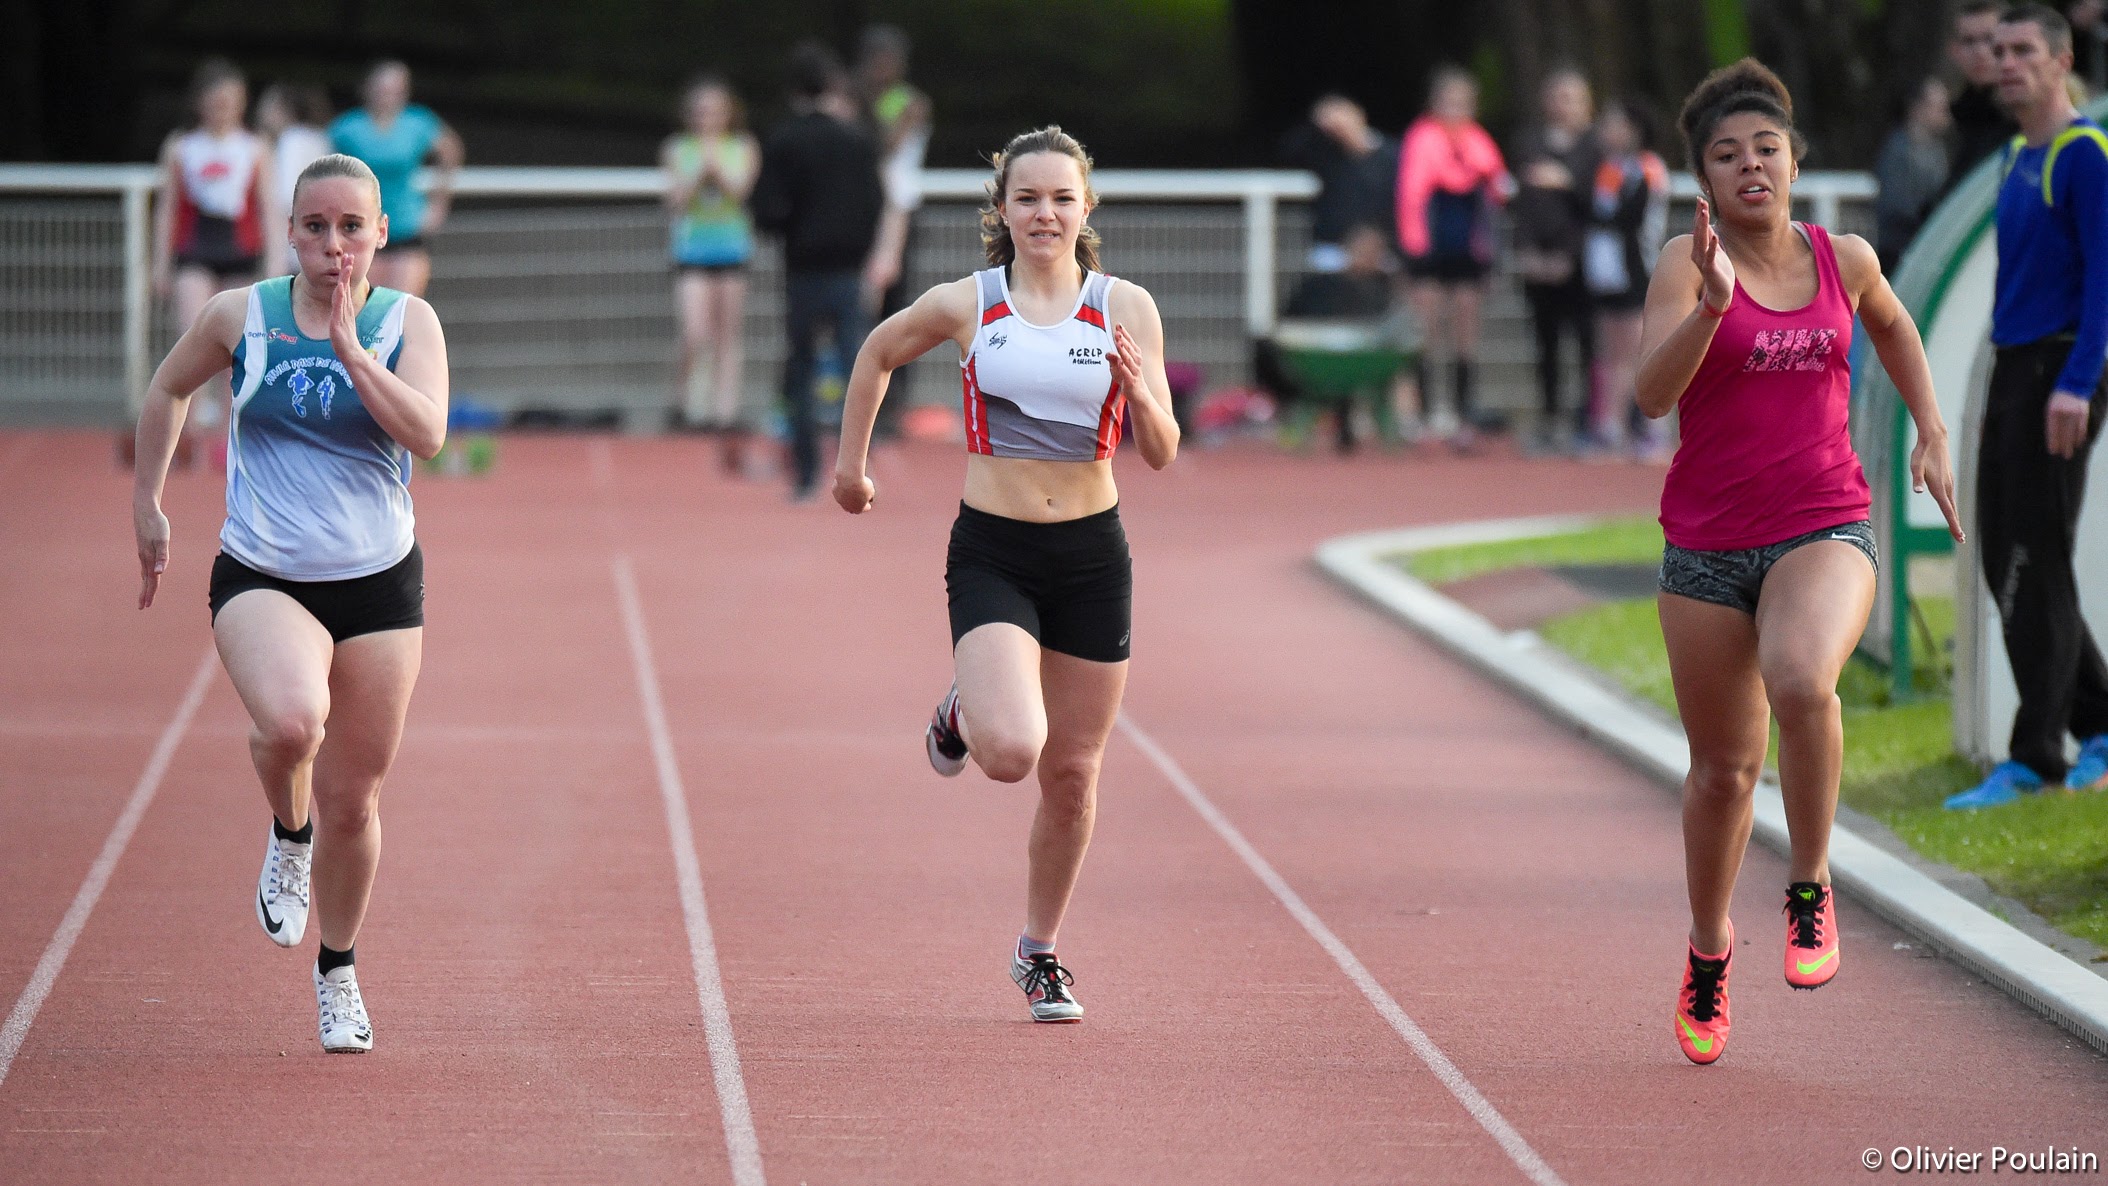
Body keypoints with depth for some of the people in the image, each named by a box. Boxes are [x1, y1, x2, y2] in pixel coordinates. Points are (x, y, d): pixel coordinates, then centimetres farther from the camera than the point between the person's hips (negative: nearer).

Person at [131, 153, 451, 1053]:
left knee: (353, 802, 8)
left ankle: (337, 971, 33)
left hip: (379, 582, 1)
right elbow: (169, 388, 17)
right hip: (261, 580, -1)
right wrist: (147, 504, 18)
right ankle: (288, 835, 2)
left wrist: (348, 345, -23)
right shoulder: (239, 316, -1)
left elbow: (428, 434, -18)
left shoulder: (407, 322, -3)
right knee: (290, 722, -33)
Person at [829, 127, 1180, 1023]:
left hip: (1093, 555, 2)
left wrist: (1140, 392, -20)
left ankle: (1039, 952, 28)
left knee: (1072, 773, 8)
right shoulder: (963, 307, -3)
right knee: (1011, 753, -22)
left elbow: (1162, 455, -1)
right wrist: (850, 461, 19)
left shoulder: (1126, 310, -1)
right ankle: (964, 714, 16)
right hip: (992, 553, -2)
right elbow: (877, 354, 17)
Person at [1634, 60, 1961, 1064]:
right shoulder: (1687, 263, -6)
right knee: (1722, 766, 9)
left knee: (1801, 683, -32)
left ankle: (1810, 889, -12)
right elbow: (1652, 393, -21)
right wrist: (1711, 307, -35)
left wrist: (1931, 435, 21)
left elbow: (1892, 324, 27)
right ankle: (1708, 946, 35)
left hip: (1824, 534, 0)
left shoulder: (1843, 260, 3)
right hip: (1707, 546, 0)